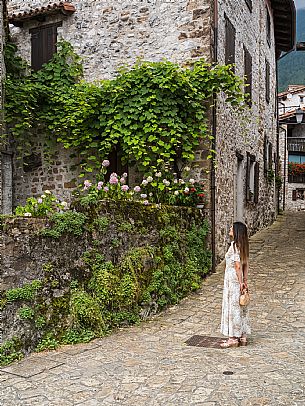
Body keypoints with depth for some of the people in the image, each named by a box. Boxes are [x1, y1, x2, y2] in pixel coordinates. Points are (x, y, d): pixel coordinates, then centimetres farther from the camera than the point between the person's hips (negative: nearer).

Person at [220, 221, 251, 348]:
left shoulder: (234, 245, -19)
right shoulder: (243, 245, 7)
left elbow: (238, 266, -20)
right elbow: (246, 264, 10)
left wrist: (241, 282, -15)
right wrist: (245, 280, 13)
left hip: (232, 279, -9)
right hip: (238, 279, 9)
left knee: (233, 307, -1)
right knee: (241, 307, 13)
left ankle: (233, 338, 8)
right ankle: (243, 337, 21)